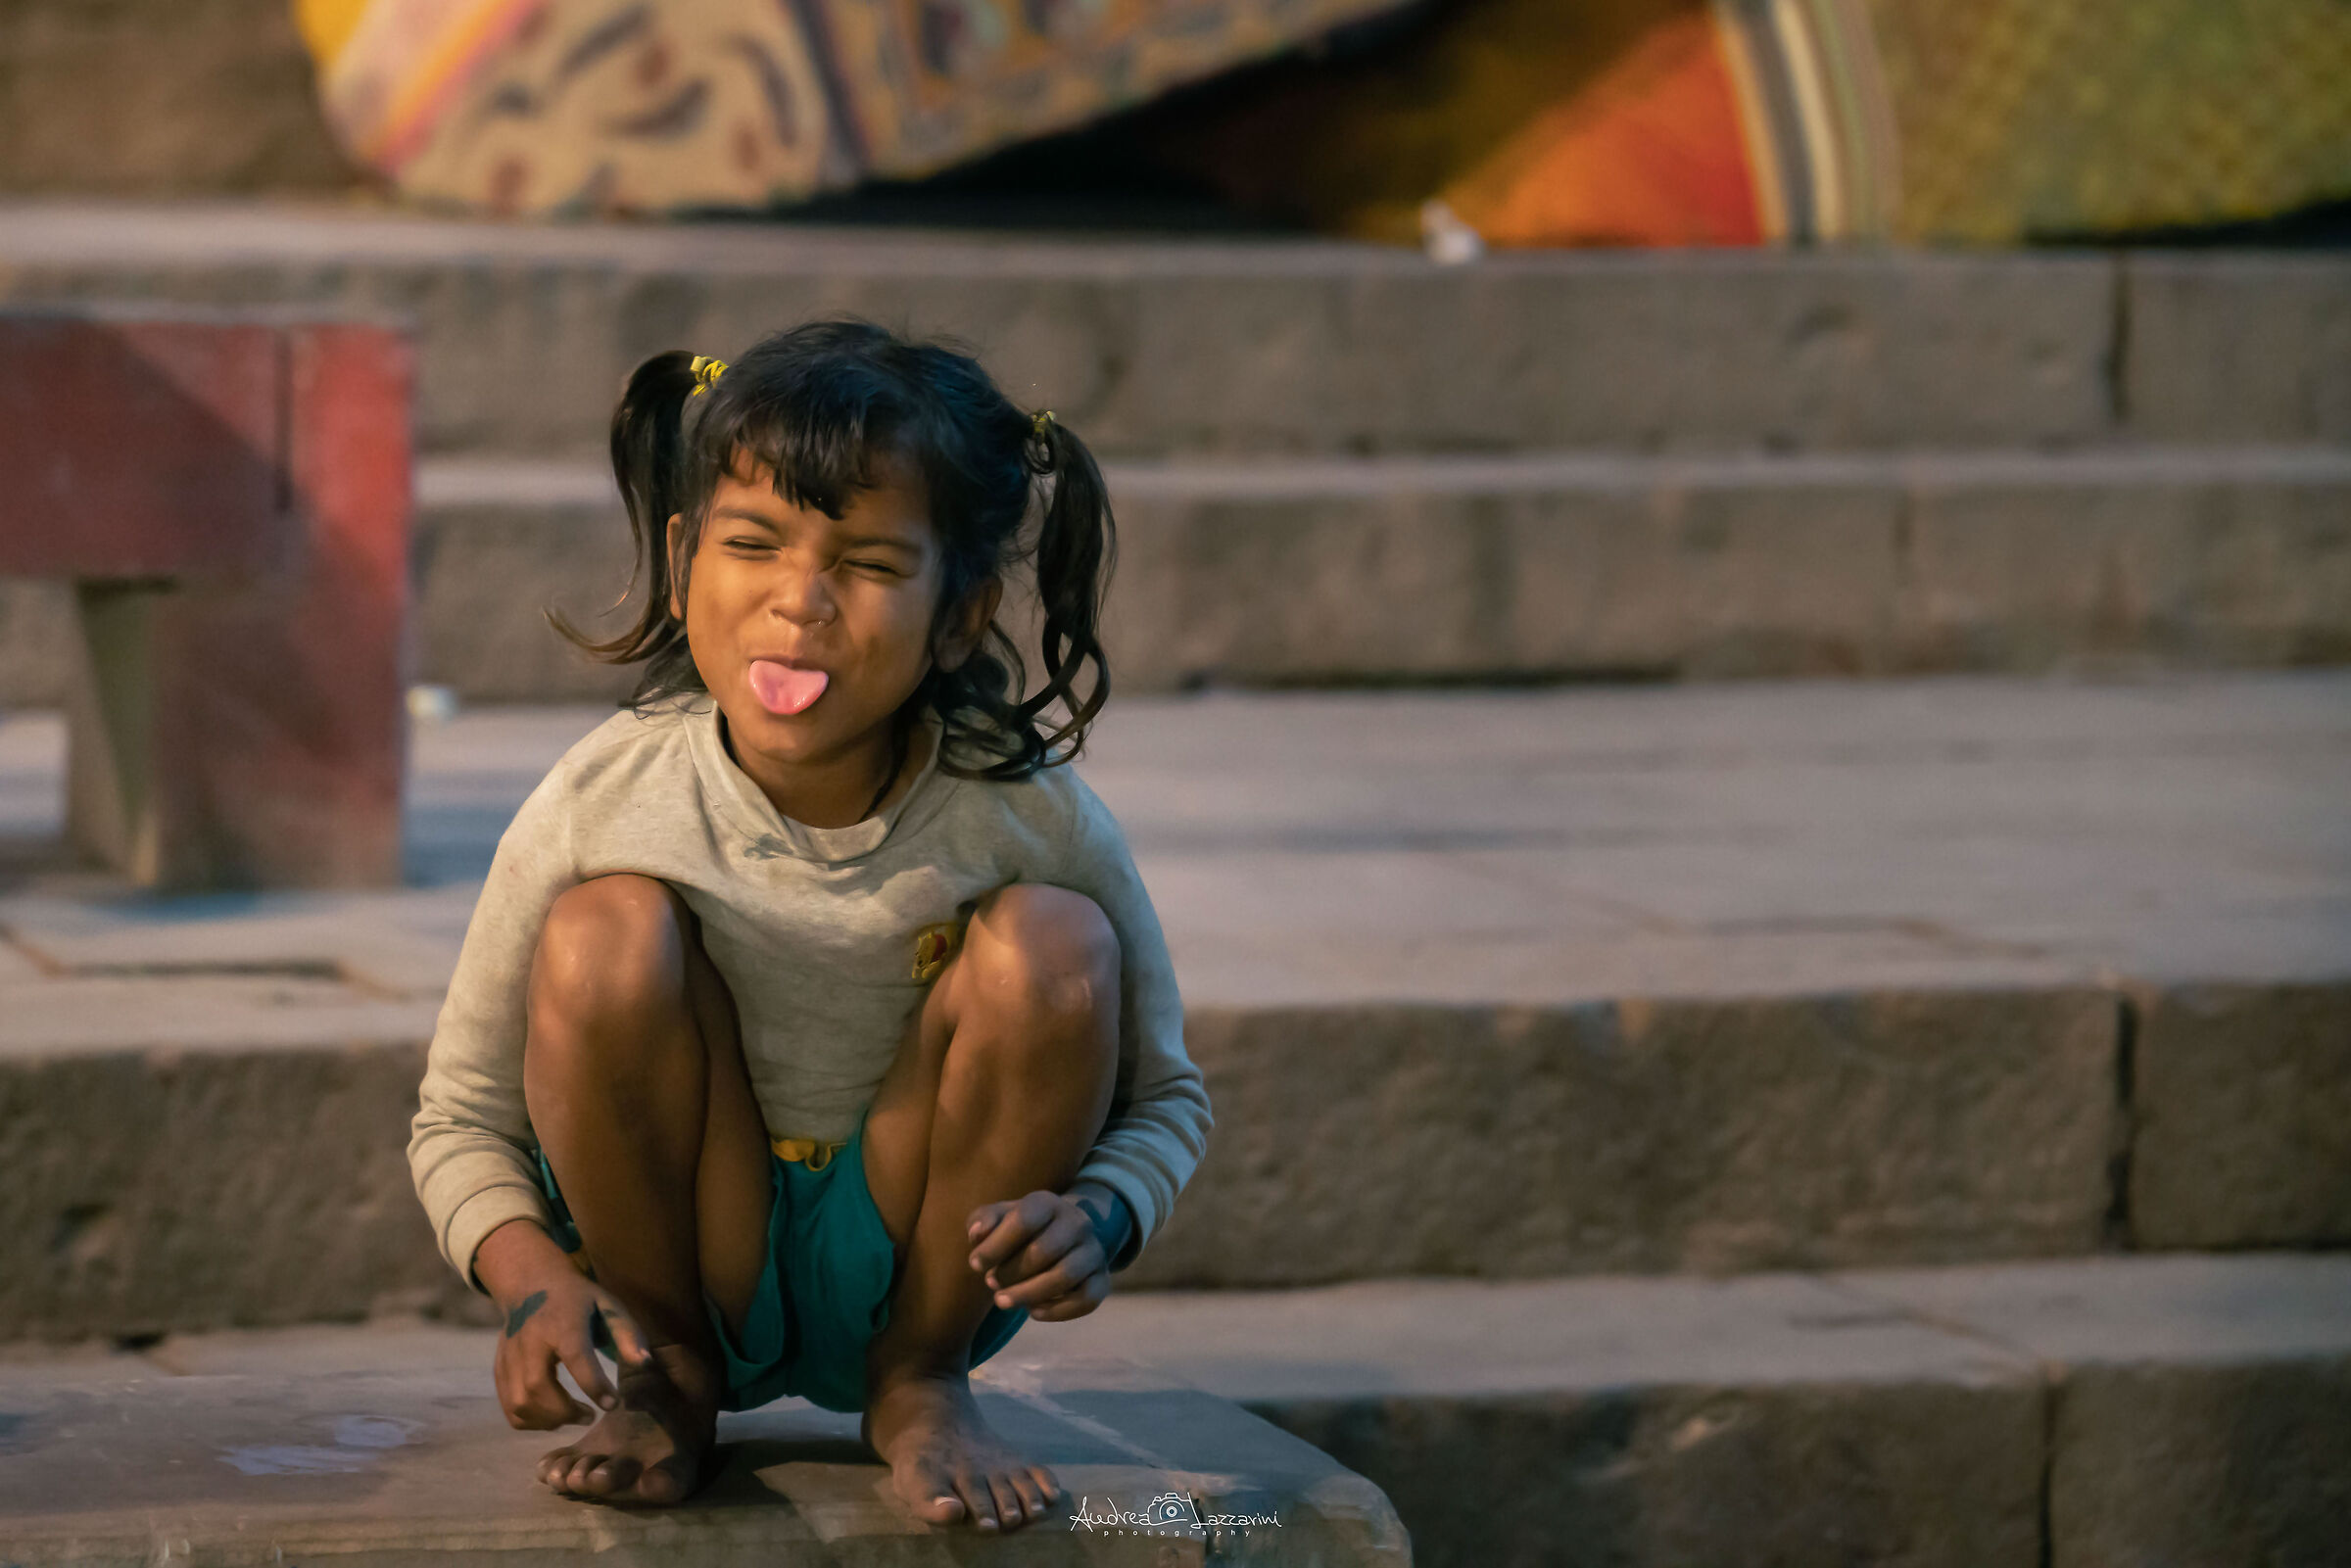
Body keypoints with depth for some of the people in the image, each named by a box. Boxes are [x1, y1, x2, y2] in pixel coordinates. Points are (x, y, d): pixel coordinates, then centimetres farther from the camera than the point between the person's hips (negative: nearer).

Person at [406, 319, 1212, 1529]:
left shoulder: (1029, 820, -18)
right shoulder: (601, 806, -19)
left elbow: (1164, 1097, -1)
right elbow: (461, 1120, -7)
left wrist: (1097, 1218, -25)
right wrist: (532, 1280, -28)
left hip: (915, 1263, 1)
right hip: (689, 1264, 0)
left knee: (1051, 944, -24)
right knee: (607, 930, -26)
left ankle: (920, 1383, -3)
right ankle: (667, 1380, -3)